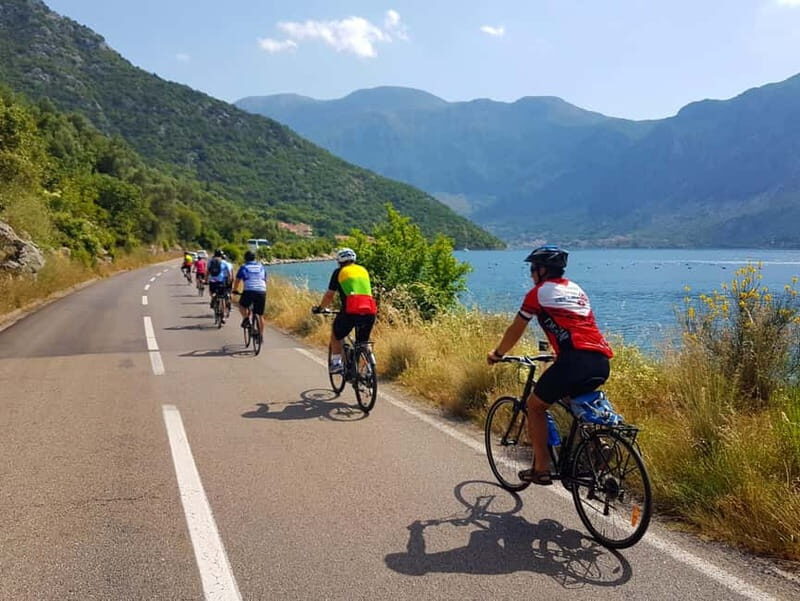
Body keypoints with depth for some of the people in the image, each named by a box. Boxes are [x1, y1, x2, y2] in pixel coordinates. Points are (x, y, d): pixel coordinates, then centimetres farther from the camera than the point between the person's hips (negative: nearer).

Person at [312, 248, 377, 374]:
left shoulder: (339, 272, 11)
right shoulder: (363, 270, 24)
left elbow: (329, 295, 13)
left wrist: (320, 308, 30)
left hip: (351, 310, -4)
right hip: (370, 311, 4)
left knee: (336, 335, 22)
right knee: (363, 343, 20)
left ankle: (336, 364, 18)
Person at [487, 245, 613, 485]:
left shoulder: (539, 292, 8)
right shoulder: (576, 290, 27)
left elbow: (515, 330, 15)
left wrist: (497, 353, 31)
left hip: (576, 360, -7)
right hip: (601, 362, 7)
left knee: (535, 405, 13)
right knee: (574, 403, 34)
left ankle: (541, 469, 12)